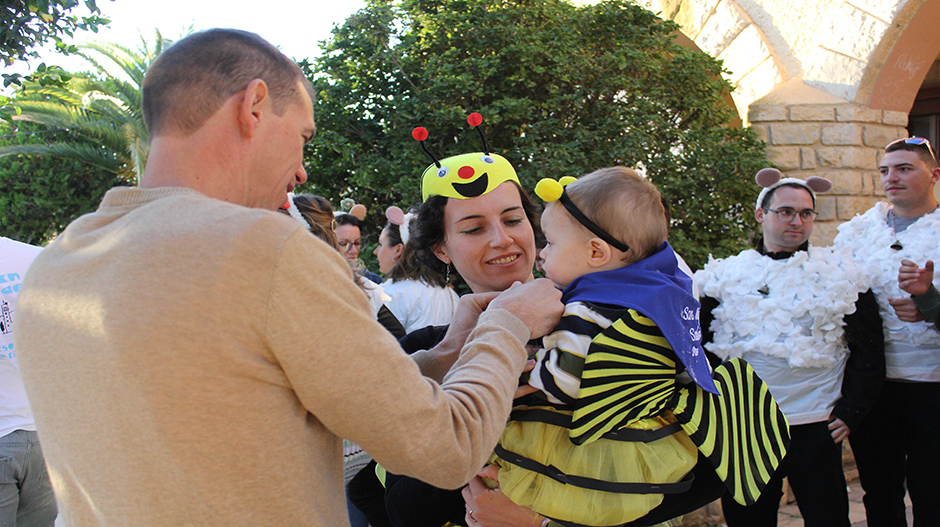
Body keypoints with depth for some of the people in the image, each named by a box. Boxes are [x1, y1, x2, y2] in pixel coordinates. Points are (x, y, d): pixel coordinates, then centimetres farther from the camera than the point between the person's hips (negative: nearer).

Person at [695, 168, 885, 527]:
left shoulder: (840, 275, 3)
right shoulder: (726, 276, 6)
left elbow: (868, 351, 4)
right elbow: (703, 347, 9)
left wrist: (852, 410, -2)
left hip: (817, 427, -1)